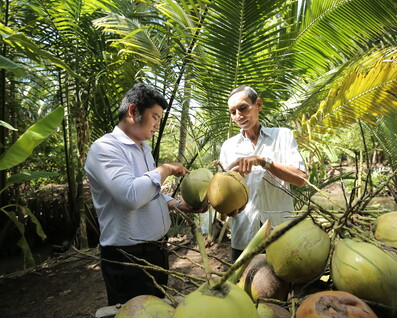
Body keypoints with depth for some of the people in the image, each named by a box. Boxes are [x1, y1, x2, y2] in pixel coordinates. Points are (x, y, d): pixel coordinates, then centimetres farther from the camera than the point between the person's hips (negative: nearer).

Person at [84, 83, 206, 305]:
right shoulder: (105, 148, -18)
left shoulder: (144, 148, 11)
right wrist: (165, 170, -19)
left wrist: (178, 205, 3)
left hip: (157, 250, 9)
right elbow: (131, 195, -33)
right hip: (128, 258, -8)